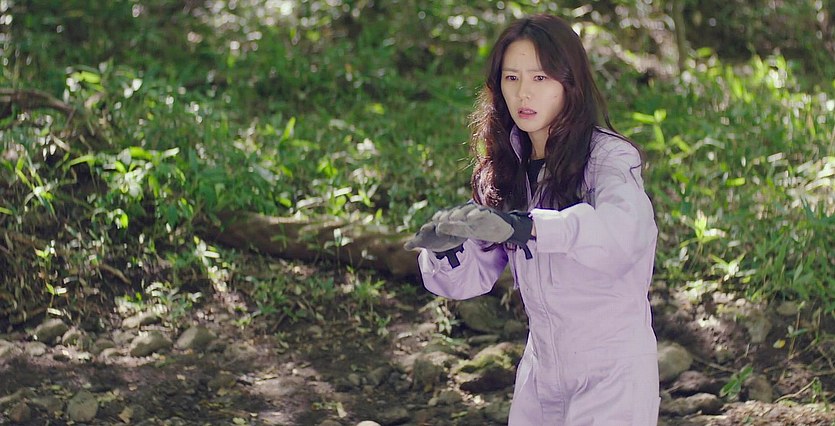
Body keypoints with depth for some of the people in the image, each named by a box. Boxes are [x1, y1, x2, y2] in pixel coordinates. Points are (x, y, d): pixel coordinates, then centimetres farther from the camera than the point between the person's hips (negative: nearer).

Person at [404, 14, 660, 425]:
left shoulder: (609, 156, -15)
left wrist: (523, 226, -49)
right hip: (540, 366, 6)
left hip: (613, 371, -5)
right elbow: (473, 276, 2)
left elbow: (625, 228, -37)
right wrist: (446, 249, -20)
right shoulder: (504, 169, 3)